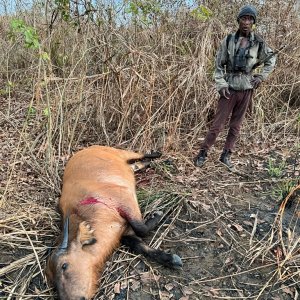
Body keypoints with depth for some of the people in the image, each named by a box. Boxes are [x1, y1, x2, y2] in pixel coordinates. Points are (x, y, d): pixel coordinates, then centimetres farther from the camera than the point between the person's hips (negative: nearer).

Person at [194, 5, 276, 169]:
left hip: (246, 89, 2)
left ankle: (226, 155, 18)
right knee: (217, 124, -4)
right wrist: (221, 84, -9)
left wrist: (261, 76, 7)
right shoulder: (228, 40, -1)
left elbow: (271, 59, 18)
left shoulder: (258, 43, 3)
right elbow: (219, 65, 1)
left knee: (236, 126, 7)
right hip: (229, 88, -2)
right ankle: (202, 153, 7)